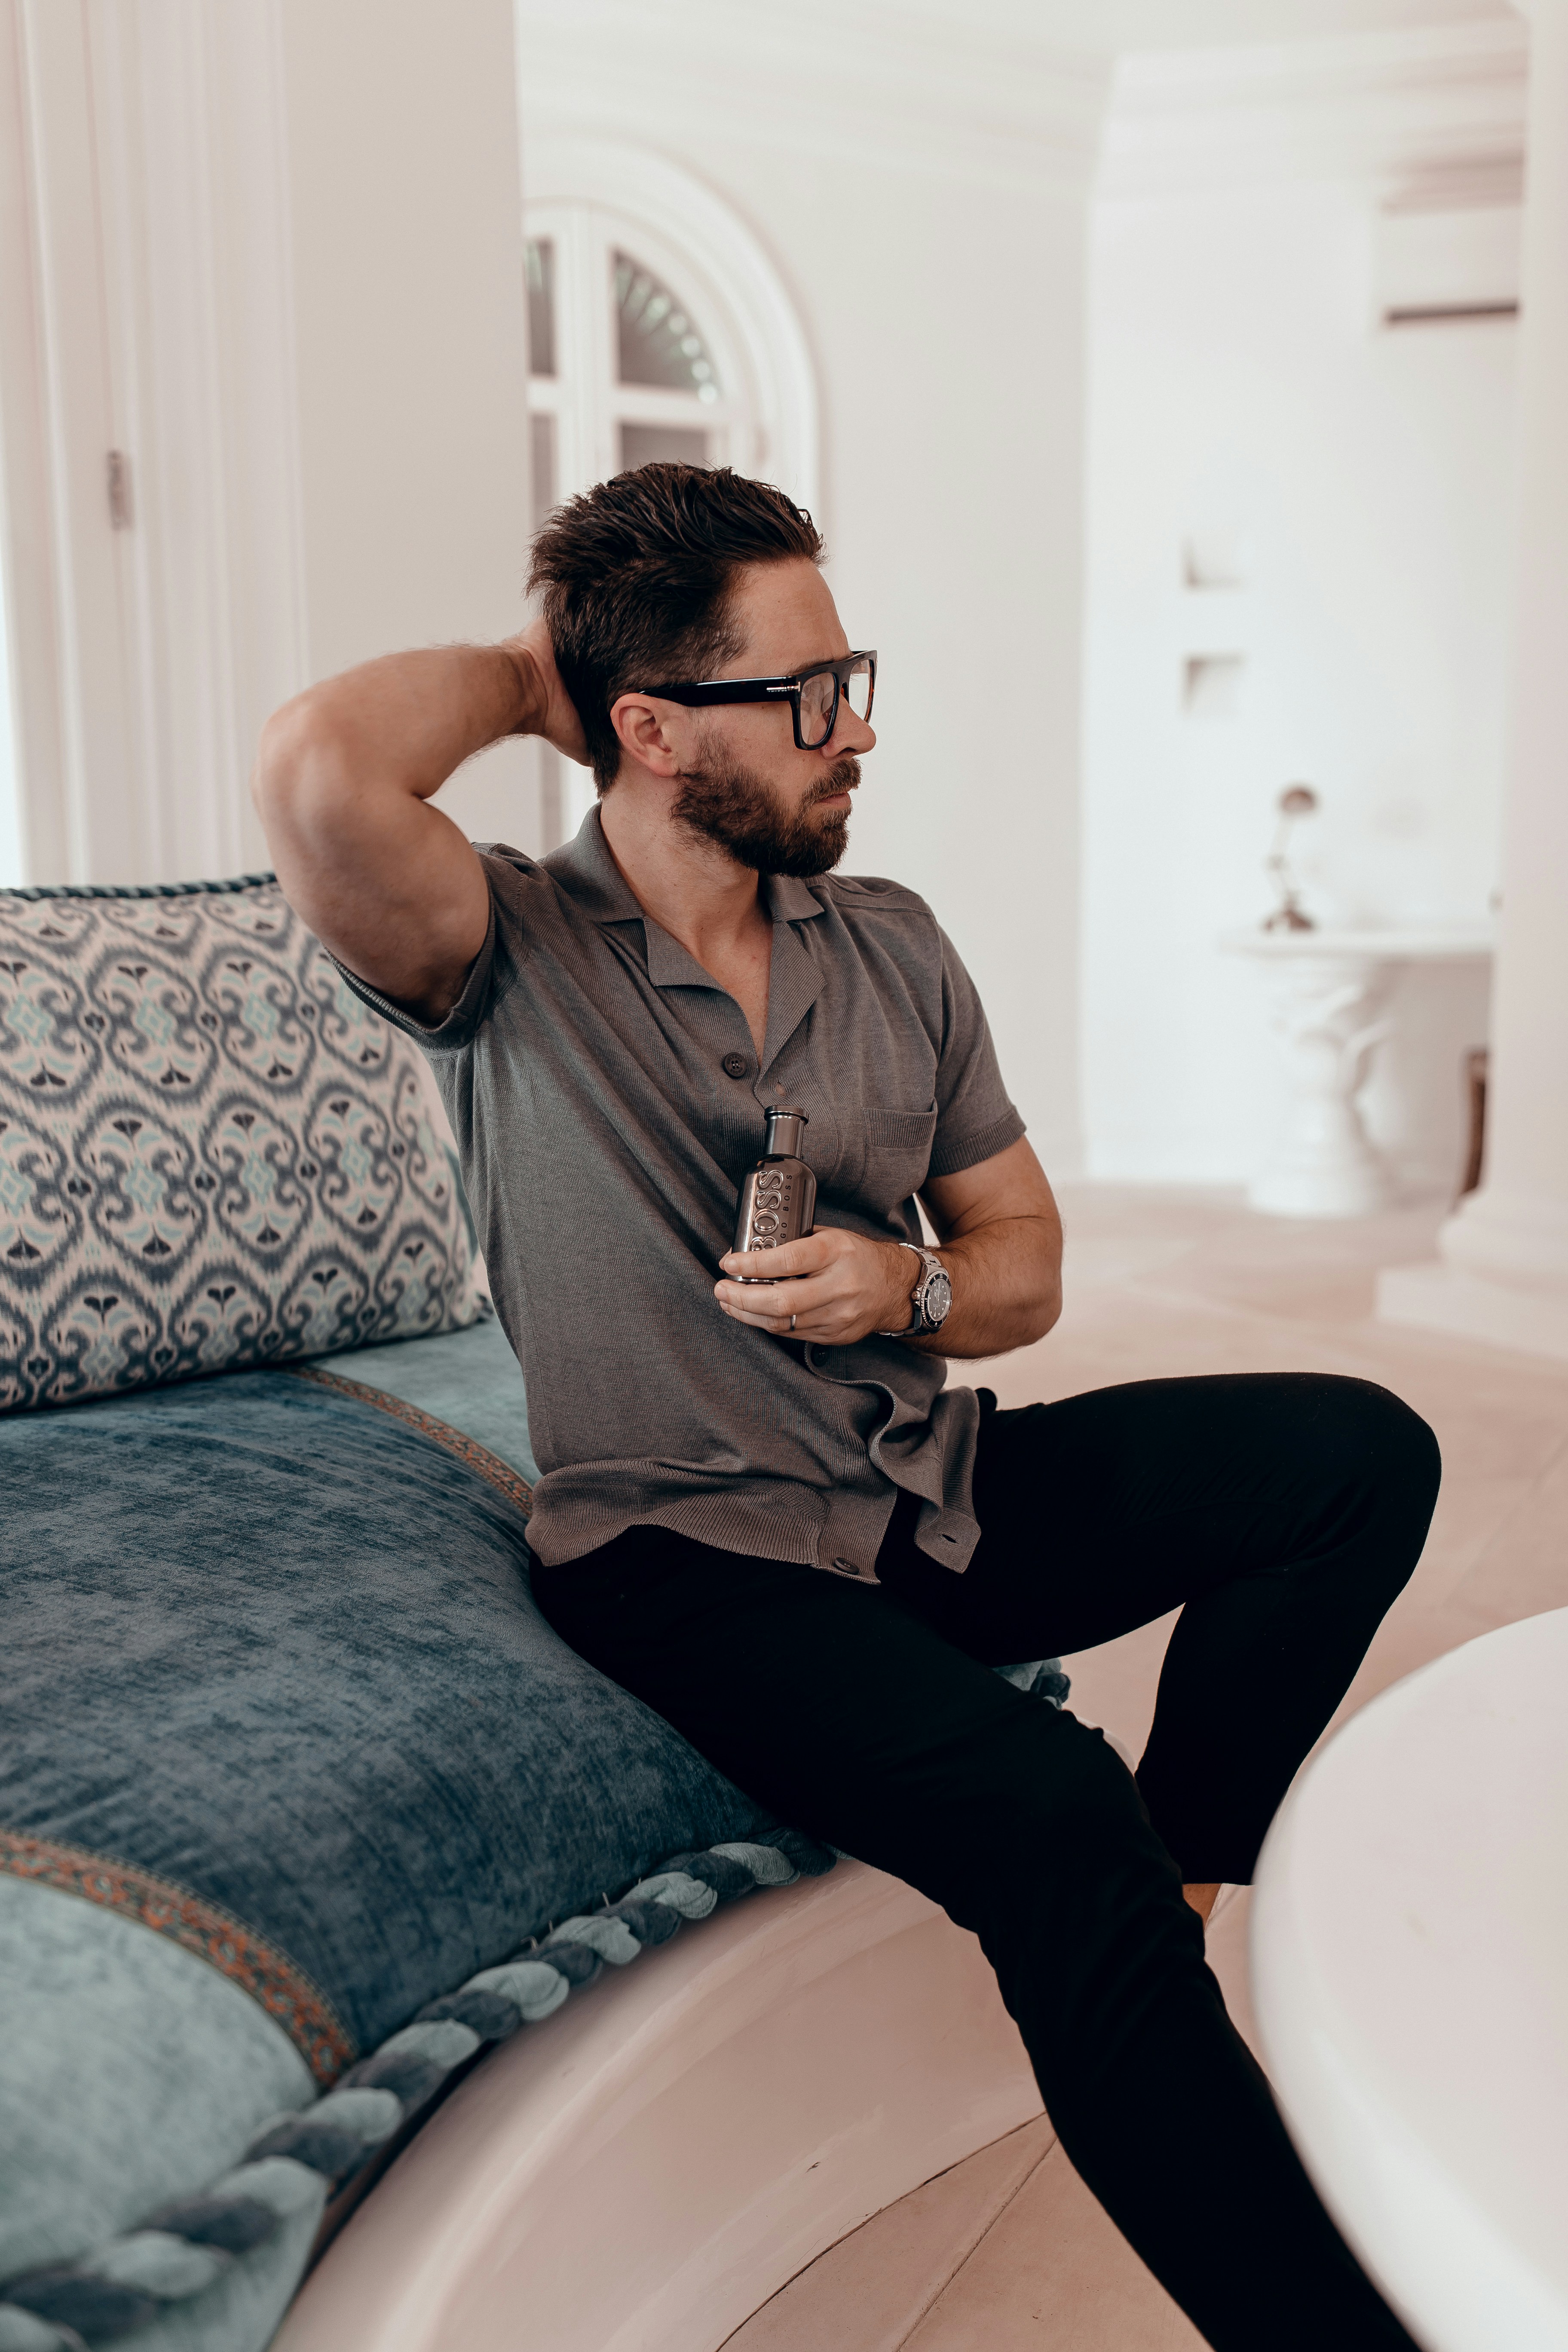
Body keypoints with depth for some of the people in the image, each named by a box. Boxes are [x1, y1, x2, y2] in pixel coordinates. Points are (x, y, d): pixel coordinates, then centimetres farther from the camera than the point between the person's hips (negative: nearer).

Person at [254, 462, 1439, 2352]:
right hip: (689, 1555, -6)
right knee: (1048, 1812, -31)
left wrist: (907, 1289, -11)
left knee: (1359, 1449, -8)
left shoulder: (892, 944, 7)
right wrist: (518, 674, -12)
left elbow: (1025, 1258, 14)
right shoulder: (507, 956, -10)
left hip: (937, 1488, 7)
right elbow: (321, 780, -34)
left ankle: (1176, 1894, 8)